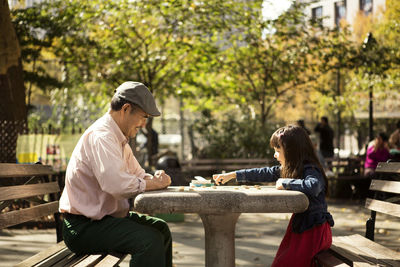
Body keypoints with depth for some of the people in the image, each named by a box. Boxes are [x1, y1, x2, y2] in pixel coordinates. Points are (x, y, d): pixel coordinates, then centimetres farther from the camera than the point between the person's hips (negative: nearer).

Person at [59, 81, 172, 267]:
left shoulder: (119, 139, 14)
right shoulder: (101, 136, -20)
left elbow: (137, 174, 21)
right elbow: (116, 183, -33)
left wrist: (154, 179, -2)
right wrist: (153, 184, -18)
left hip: (105, 216, 11)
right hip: (83, 227, -11)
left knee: (160, 228, 18)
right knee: (150, 241, -25)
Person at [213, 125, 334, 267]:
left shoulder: (311, 170, -17)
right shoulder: (288, 169, 10)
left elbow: (314, 186, -39)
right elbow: (265, 173, 17)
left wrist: (285, 183, -26)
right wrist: (233, 175, 18)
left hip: (314, 230, -8)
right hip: (300, 225, 8)